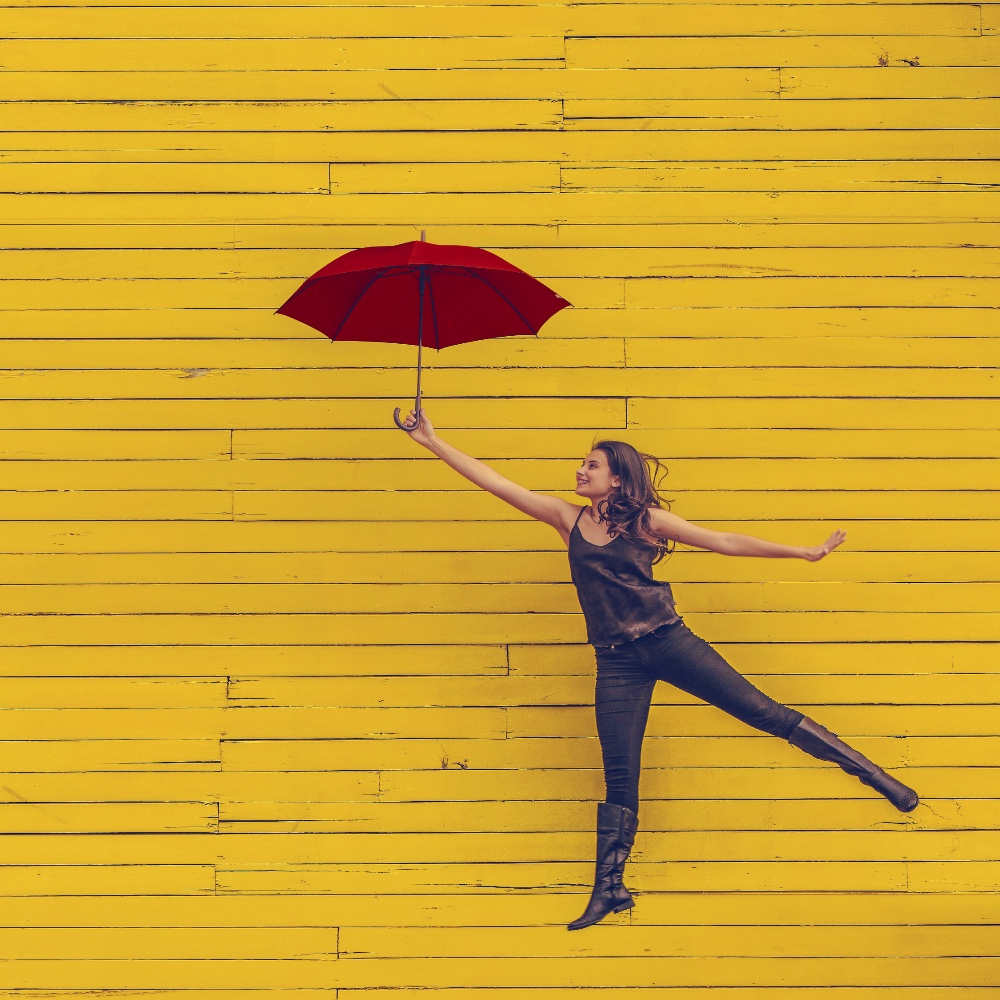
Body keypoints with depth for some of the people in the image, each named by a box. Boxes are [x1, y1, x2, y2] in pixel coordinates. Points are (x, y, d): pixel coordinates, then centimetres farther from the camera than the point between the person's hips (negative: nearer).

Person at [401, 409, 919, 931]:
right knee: (619, 776, 1)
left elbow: (726, 542, 4)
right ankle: (609, 888, 7)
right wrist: (433, 442, 2)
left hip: (668, 642, -2)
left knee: (763, 712, -2)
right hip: (617, 662, 2)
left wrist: (804, 552, 2)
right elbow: (493, 480, 6)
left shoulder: (646, 520, 2)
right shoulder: (568, 518, 8)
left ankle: (870, 773, 6)